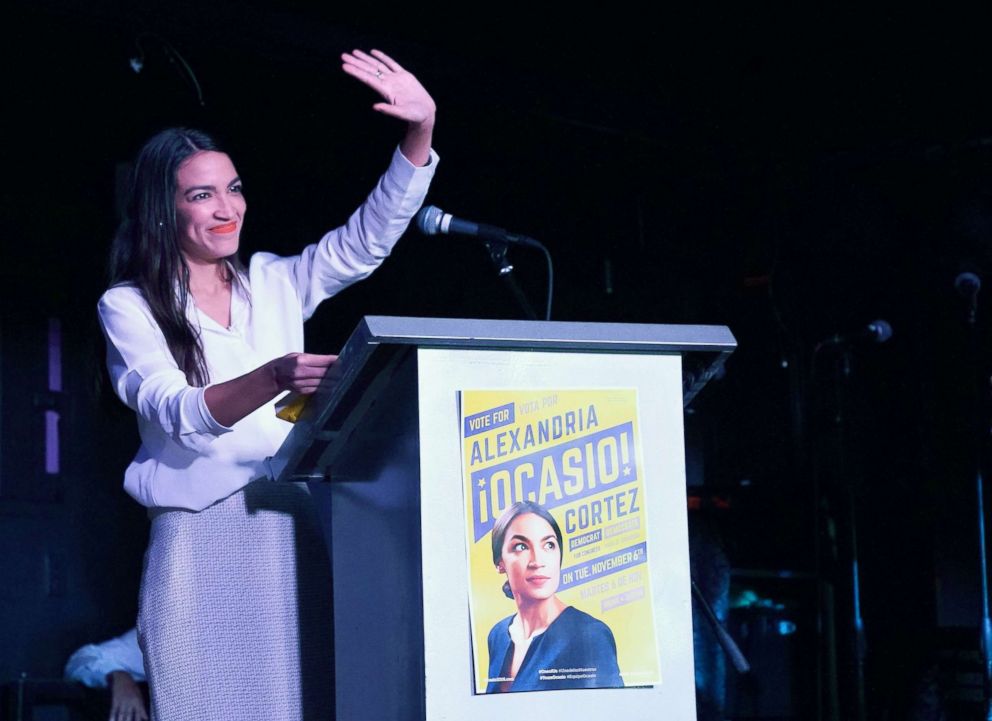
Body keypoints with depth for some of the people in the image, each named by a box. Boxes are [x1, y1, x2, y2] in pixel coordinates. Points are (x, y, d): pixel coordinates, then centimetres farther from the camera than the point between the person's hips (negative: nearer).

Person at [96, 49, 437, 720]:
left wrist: (421, 132, -6)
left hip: (292, 530, 4)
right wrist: (275, 379, -30)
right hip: (198, 541, -3)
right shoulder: (128, 307, 2)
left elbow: (366, 239, 6)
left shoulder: (274, 283, 15)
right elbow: (179, 416, -12)